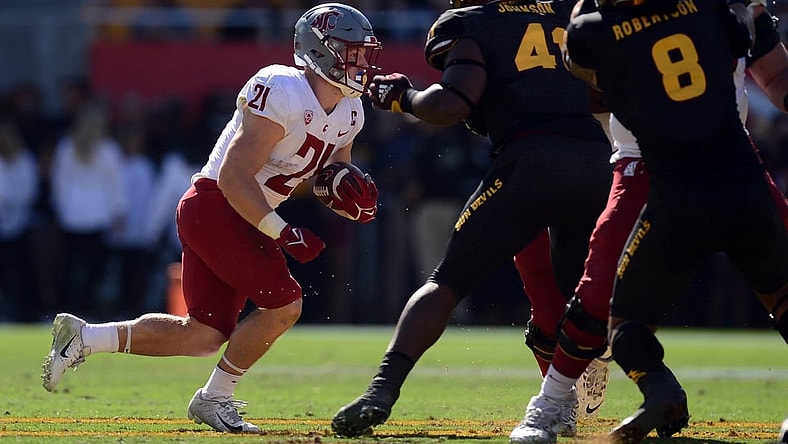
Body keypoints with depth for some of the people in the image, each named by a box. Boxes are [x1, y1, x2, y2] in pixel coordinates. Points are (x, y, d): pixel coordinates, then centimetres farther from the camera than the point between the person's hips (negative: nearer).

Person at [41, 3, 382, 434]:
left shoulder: (348, 114, 8)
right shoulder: (282, 94, -20)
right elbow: (234, 177, -23)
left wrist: (352, 195, -6)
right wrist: (283, 233, -26)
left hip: (241, 217, 9)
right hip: (213, 206, -9)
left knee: (203, 336, 6)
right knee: (283, 304, -13)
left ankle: (83, 337, 15)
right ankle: (214, 399, 3)